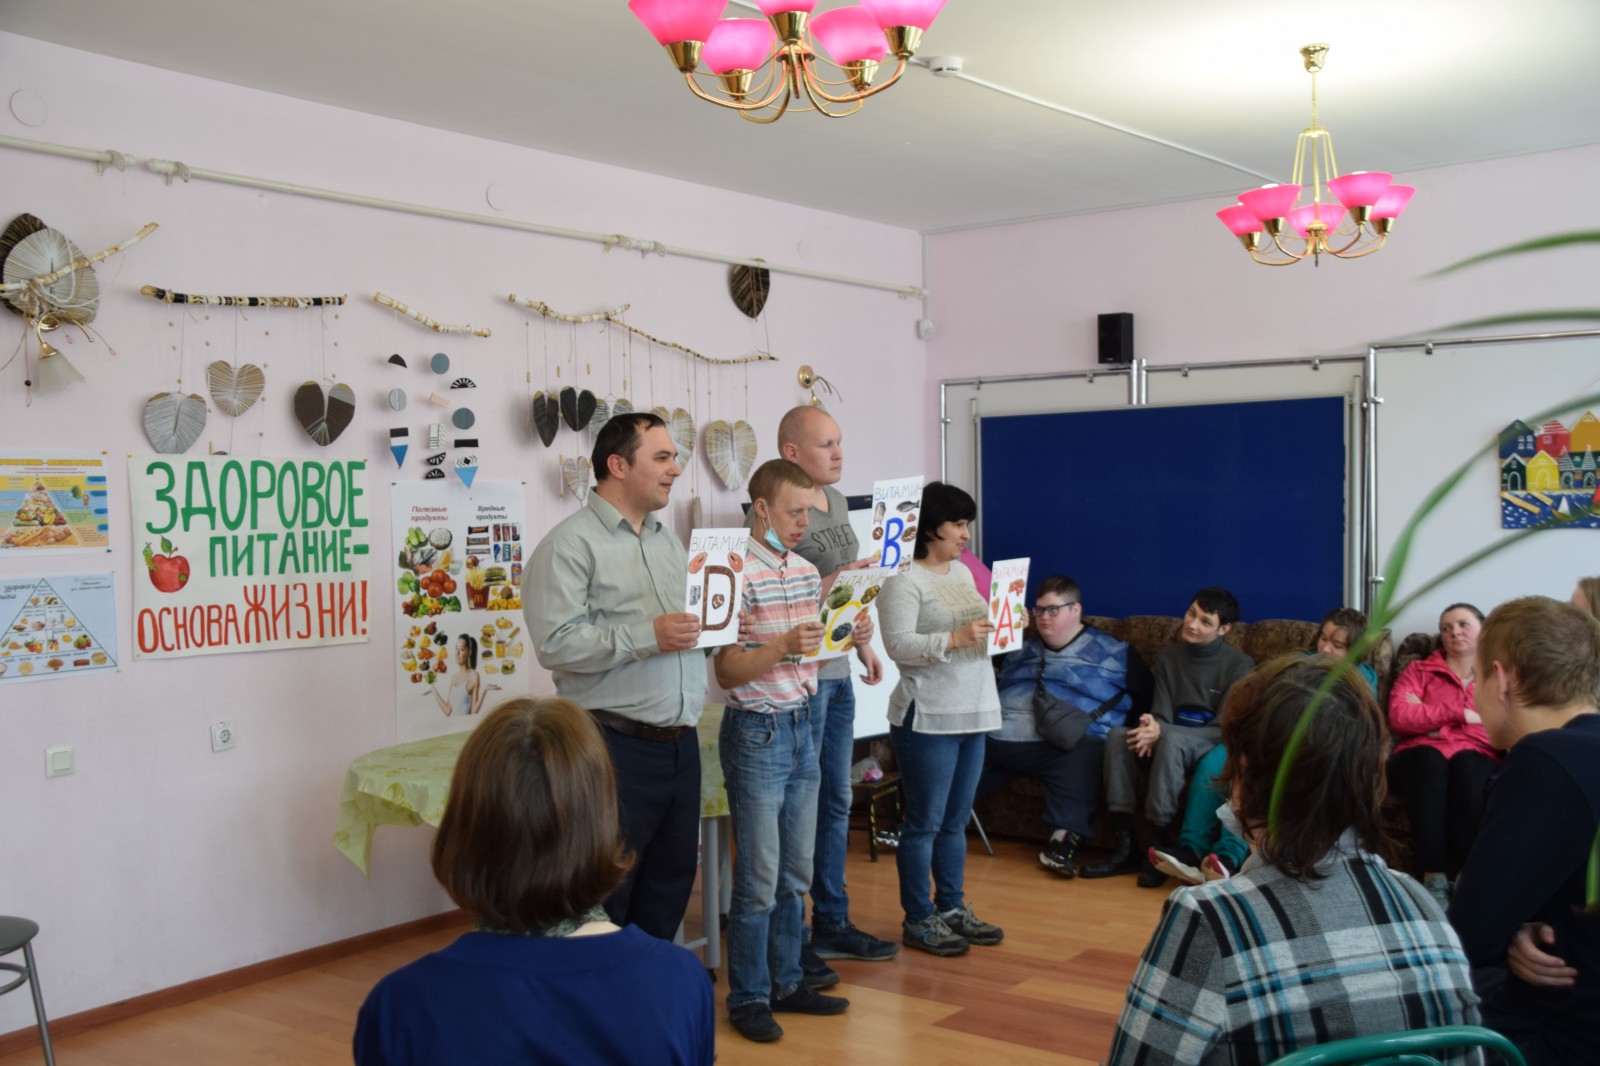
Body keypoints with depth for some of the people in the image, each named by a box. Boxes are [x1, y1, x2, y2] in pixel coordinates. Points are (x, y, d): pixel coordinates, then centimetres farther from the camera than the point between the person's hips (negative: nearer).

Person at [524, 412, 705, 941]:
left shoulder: (669, 541, 17)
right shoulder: (571, 543, -8)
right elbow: (556, 643, -19)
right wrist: (648, 636, -23)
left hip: (680, 740, 8)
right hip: (617, 744, -8)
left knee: (671, 878, 15)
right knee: (607, 890, 1)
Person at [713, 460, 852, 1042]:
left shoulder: (808, 571, 9)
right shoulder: (739, 576, -14)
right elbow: (728, 673, -15)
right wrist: (783, 646, -28)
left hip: (802, 728, 7)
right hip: (757, 734, -7)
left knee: (795, 874, 15)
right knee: (759, 879, 0)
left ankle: (786, 982, 27)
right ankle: (748, 998, 13)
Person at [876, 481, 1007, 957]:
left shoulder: (963, 572, 15)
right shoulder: (903, 580, -12)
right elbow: (898, 645, -20)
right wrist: (954, 639, -27)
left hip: (971, 713, 8)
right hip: (926, 717, -8)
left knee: (956, 820, 16)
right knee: (924, 823, 0)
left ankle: (952, 907, 27)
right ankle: (918, 920, 11)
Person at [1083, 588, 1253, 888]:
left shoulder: (1239, 666, -7)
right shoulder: (1168, 656, 9)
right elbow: (1162, 714, 3)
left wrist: (1162, 732, -26)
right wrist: (1152, 728, -24)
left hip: (1212, 748, -5)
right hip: (1171, 742, 5)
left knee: (1171, 739, -37)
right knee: (1118, 734, -24)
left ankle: (1160, 847, -30)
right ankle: (1124, 846, -27)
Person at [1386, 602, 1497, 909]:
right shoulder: (1418, 670, 23)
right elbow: (1398, 717, 3)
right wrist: (1459, 714, -3)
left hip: (1477, 758, 0)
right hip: (1420, 755, 0)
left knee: (1466, 764, -37)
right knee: (1429, 759, -37)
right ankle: (1434, 880, -42)